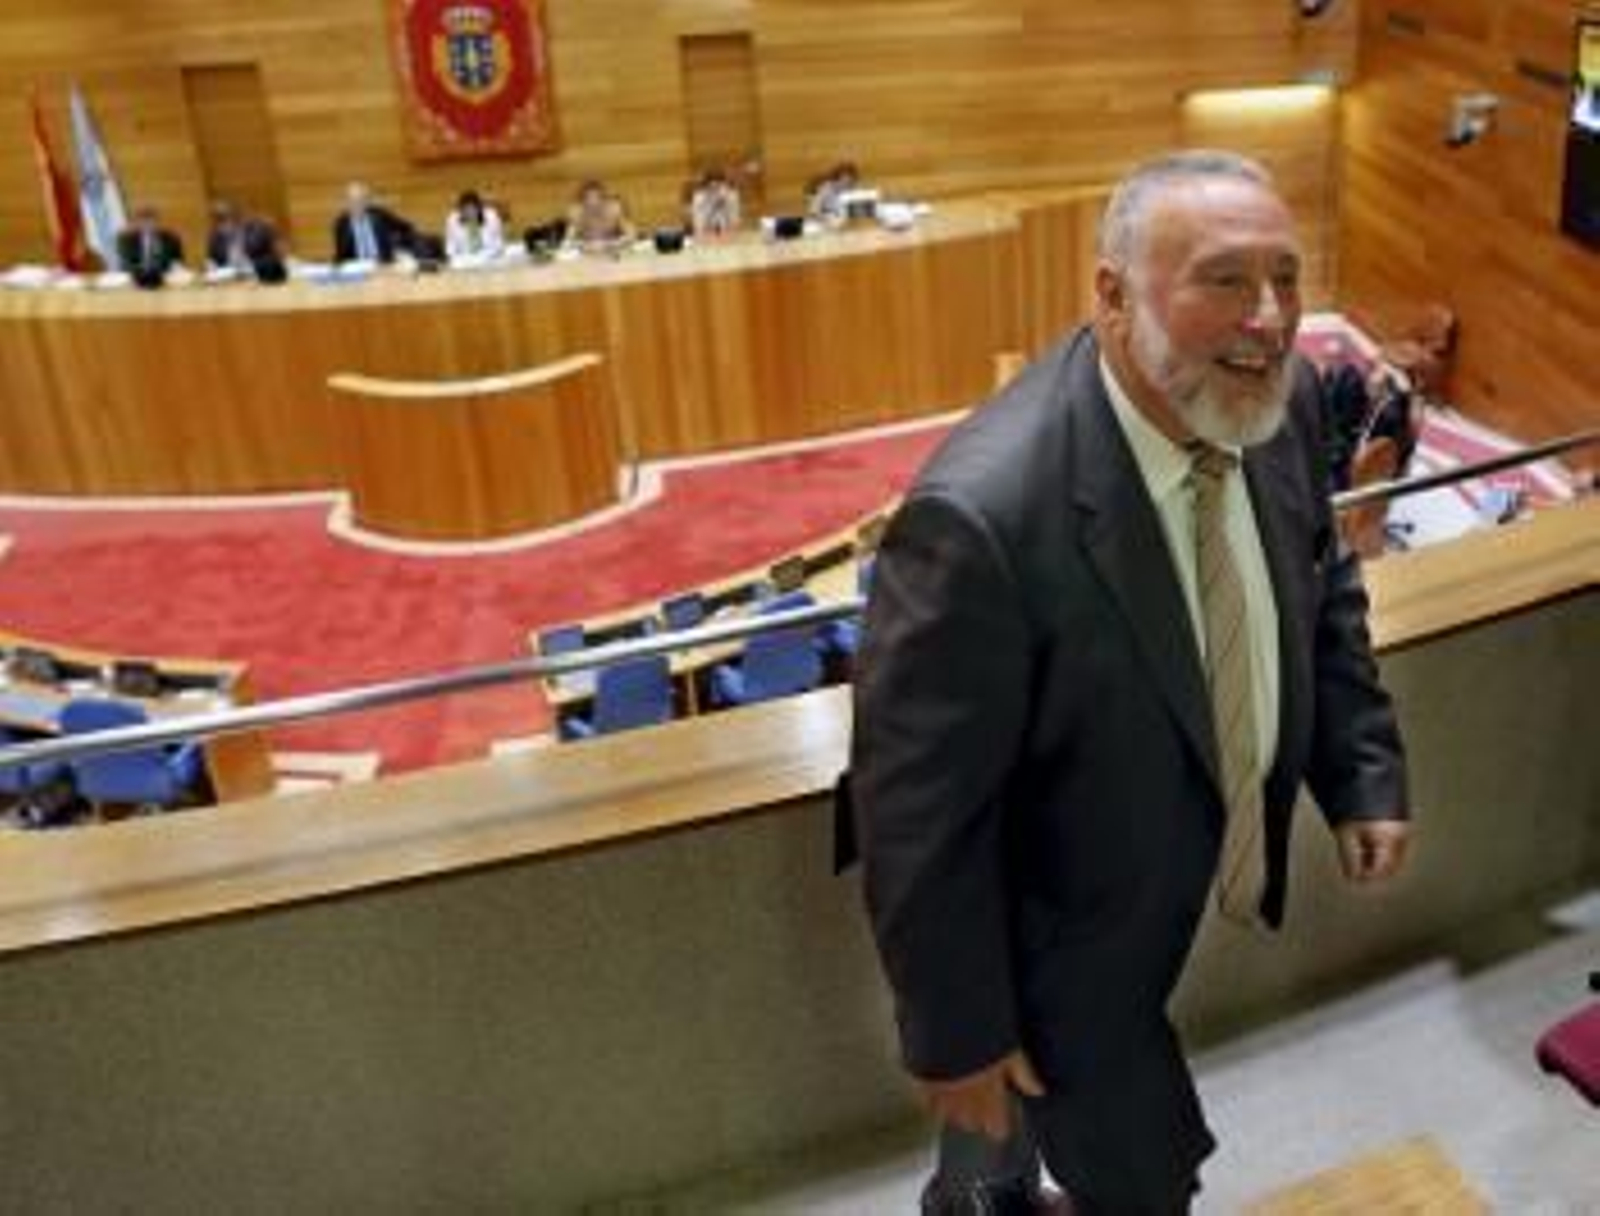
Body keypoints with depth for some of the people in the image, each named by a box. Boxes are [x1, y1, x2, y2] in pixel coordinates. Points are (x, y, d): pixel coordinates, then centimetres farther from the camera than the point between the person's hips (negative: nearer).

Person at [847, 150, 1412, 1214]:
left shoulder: (1280, 401, -14)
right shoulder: (981, 519, -37)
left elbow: (1322, 587, 7)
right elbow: (918, 811, -27)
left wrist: (1365, 771, 2)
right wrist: (955, 1037, -16)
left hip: (1176, 876, 7)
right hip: (1057, 929, -7)